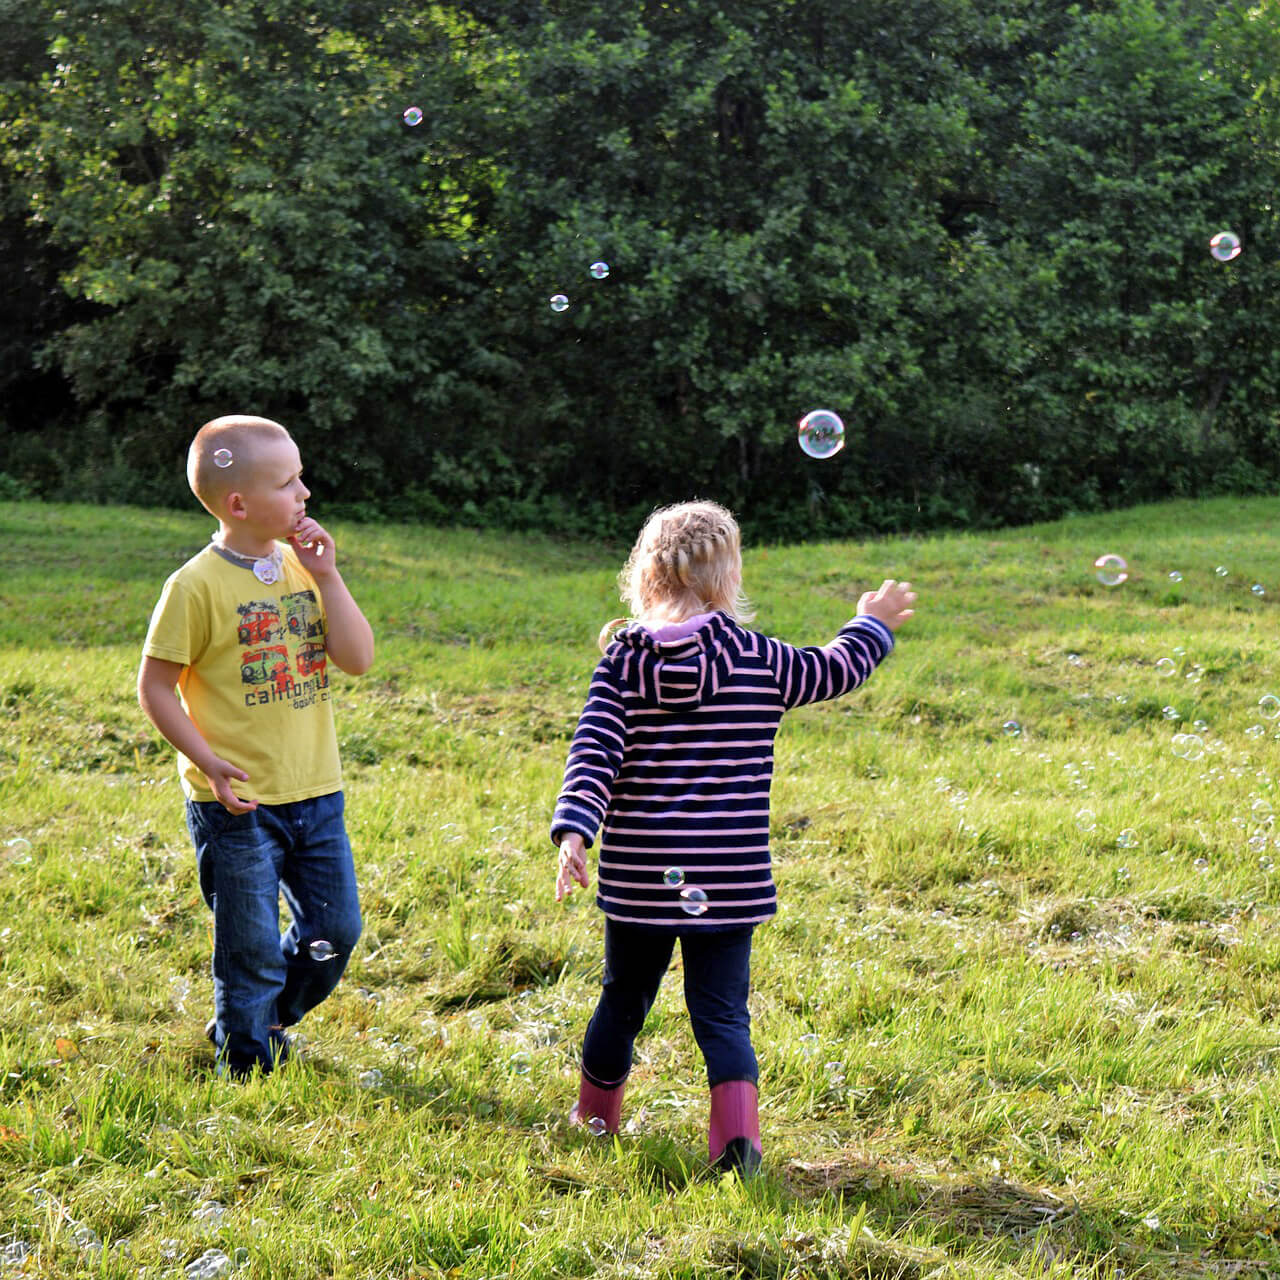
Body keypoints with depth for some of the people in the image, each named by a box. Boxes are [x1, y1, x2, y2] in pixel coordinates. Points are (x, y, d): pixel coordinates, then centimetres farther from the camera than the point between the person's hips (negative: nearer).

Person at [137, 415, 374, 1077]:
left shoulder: (303, 567, 5)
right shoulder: (197, 586, -12)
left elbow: (358, 658, -1)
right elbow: (155, 686, -8)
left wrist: (326, 576, -9)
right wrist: (209, 762, -16)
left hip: (315, 794, 6)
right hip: (236, 803, -6)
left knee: (335, 932, 11)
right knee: (253, 948, 4)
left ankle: (265, 1020, 35)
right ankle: (247, 1064, 24)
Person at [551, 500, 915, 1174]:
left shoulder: (622, 659, -2)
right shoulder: (760, 662, -3)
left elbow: (594, 752, -11)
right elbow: (838, 669, 14)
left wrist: (573, 830, -16)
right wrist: (873, 623, 32)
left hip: (639, 876, 2)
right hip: (727, 878, -2)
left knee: (624, 994, 20)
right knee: (721, 1007, 4)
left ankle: (595, 1112, 38)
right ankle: (736, 1121, -15)